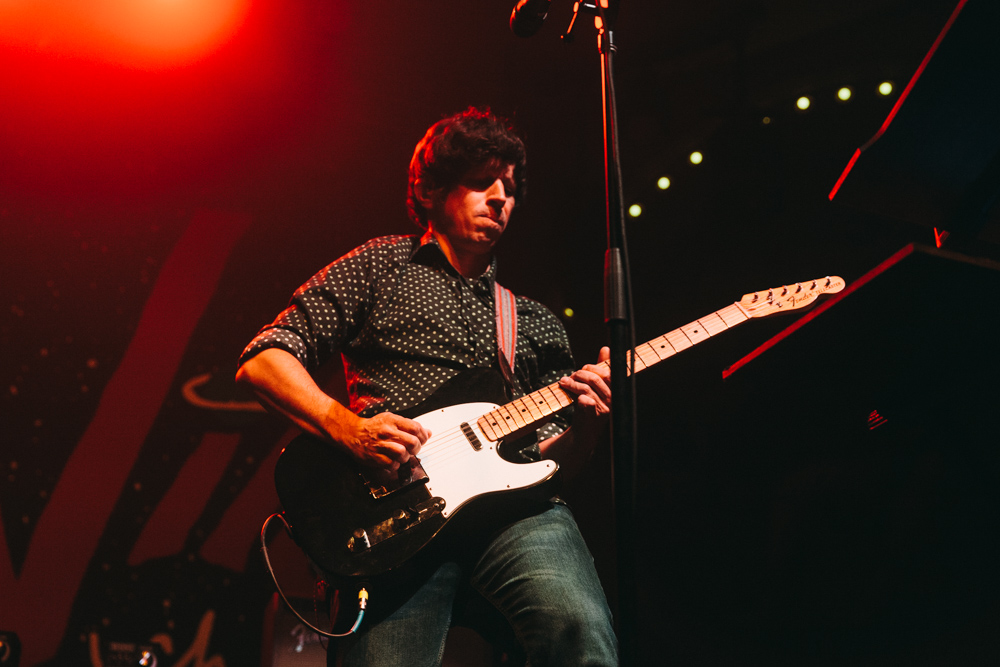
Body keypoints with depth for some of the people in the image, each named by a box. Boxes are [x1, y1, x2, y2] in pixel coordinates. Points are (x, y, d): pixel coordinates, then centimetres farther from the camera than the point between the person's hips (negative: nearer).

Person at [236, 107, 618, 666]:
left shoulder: (536, 323, 28)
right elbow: (261, 361, 8)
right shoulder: (380, 267, 16)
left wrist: (588, 422, 2)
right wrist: (346, 427, -8)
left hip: (516, 504, 3)